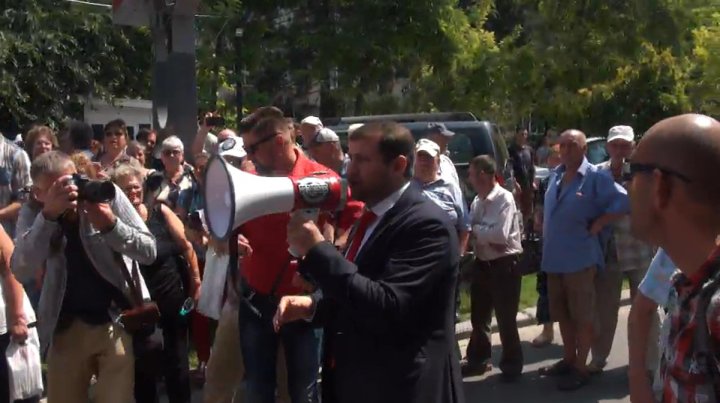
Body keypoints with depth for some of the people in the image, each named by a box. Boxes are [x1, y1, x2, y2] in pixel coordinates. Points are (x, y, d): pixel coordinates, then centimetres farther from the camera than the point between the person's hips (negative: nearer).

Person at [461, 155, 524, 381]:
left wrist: (476, 229, -13)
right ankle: (478, 359, 33)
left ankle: (511, 365, 21)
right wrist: (486, 235, -15)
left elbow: (500, 235, -25)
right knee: (479, 317, 17)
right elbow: (472, 229, 4)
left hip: (504, 265, -7)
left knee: (506, 319, 5)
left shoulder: (504, 198, -16)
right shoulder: (477, 201, 6)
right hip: (482, 264, 7)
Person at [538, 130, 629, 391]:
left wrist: (597, 225, -15)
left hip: (580, 259, -7)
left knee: (582, 316, 2)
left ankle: (580, 368, 11)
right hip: (554, 259, 7)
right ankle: (568, 360, 31)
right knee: (562, 314, 17)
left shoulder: (595, 177, -11)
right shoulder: (555, 176, 10)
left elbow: (623, 203, -18)